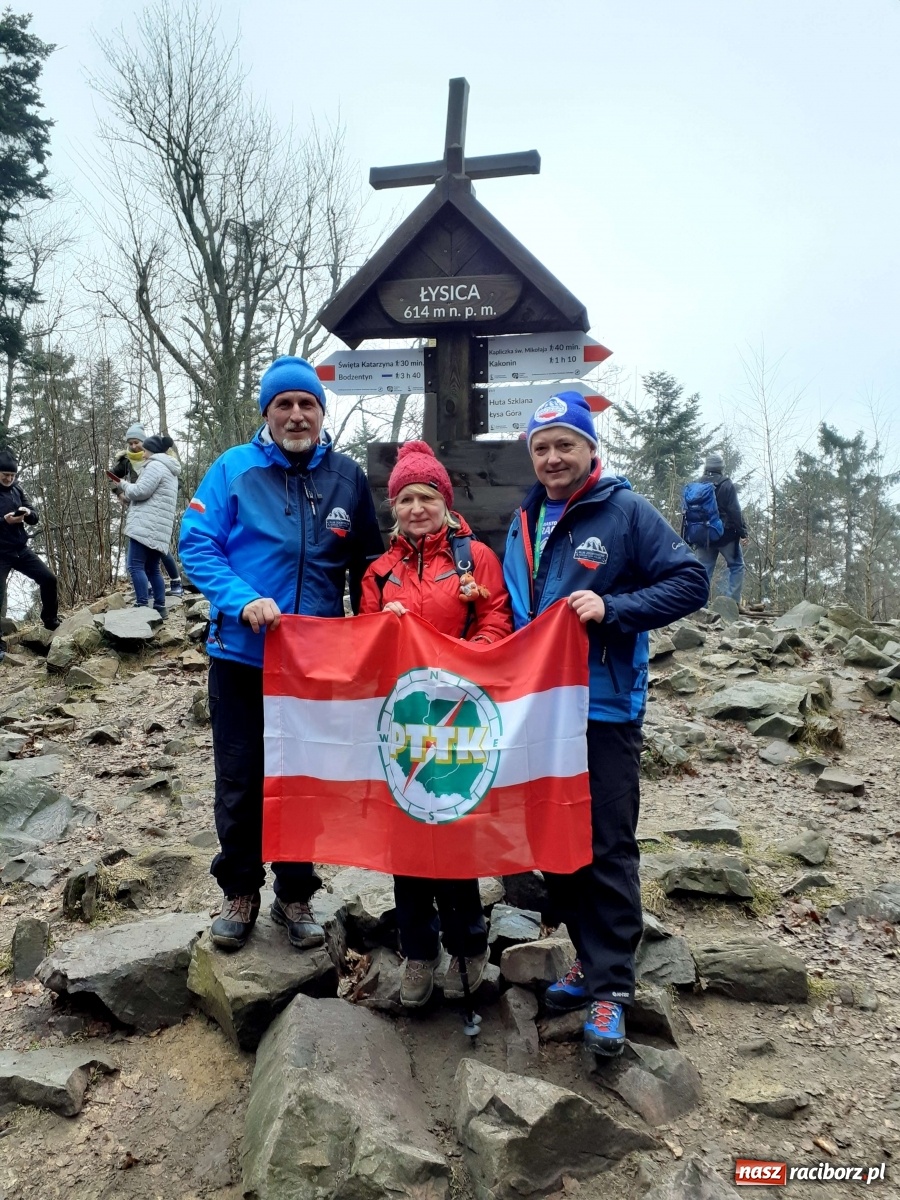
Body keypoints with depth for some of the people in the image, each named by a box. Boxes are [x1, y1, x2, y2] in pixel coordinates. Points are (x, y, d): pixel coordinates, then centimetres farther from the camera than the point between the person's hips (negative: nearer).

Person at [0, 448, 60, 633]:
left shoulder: (16, 489, 8)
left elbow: (34, 519, 9)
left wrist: (28, 513, -14)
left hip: (21, 549, 6)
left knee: (49, 579, 6)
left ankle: (50, 621, 23)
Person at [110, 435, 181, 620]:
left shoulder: (155, 465, -5)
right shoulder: (167, 469, 27)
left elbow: (141, 491, -15)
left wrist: (123, 485, 4)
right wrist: (127, 498, 24)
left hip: (146, 526, -10)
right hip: (158, 529, 10)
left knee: (136, 566, -11)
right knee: (153, 568, 12)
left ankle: (142, 607, -16)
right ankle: (160, 607, 10)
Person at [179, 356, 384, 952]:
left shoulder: (348, 476, 2)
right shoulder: (233, 469, -3)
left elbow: (367, 563, 10)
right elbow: (196, 545, -7)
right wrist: (244, 600, -21)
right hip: (242, 656, -1)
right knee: (239, 783, 10)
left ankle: (295, 895, 30)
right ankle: (240, 891, 30)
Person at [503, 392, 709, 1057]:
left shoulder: (627, 511, -5)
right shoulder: (525, 522, 14)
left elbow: (690, 582, -10)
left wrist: (611, 608, -21)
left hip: (604, 707, -6)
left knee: (607, 848, -2)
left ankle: (610, 987, 9)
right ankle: (591, 958, 29)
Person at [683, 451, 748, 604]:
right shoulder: (726, 484, -6)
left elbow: (687, 514, 11)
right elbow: (735, 511, -10)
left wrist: (688, 539, 15)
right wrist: (743, 532, -7)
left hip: (702, 537, 4)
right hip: (725, 534, -4)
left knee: (704, 571, 7)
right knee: (736, 565, 7)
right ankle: (732, 601, -5)